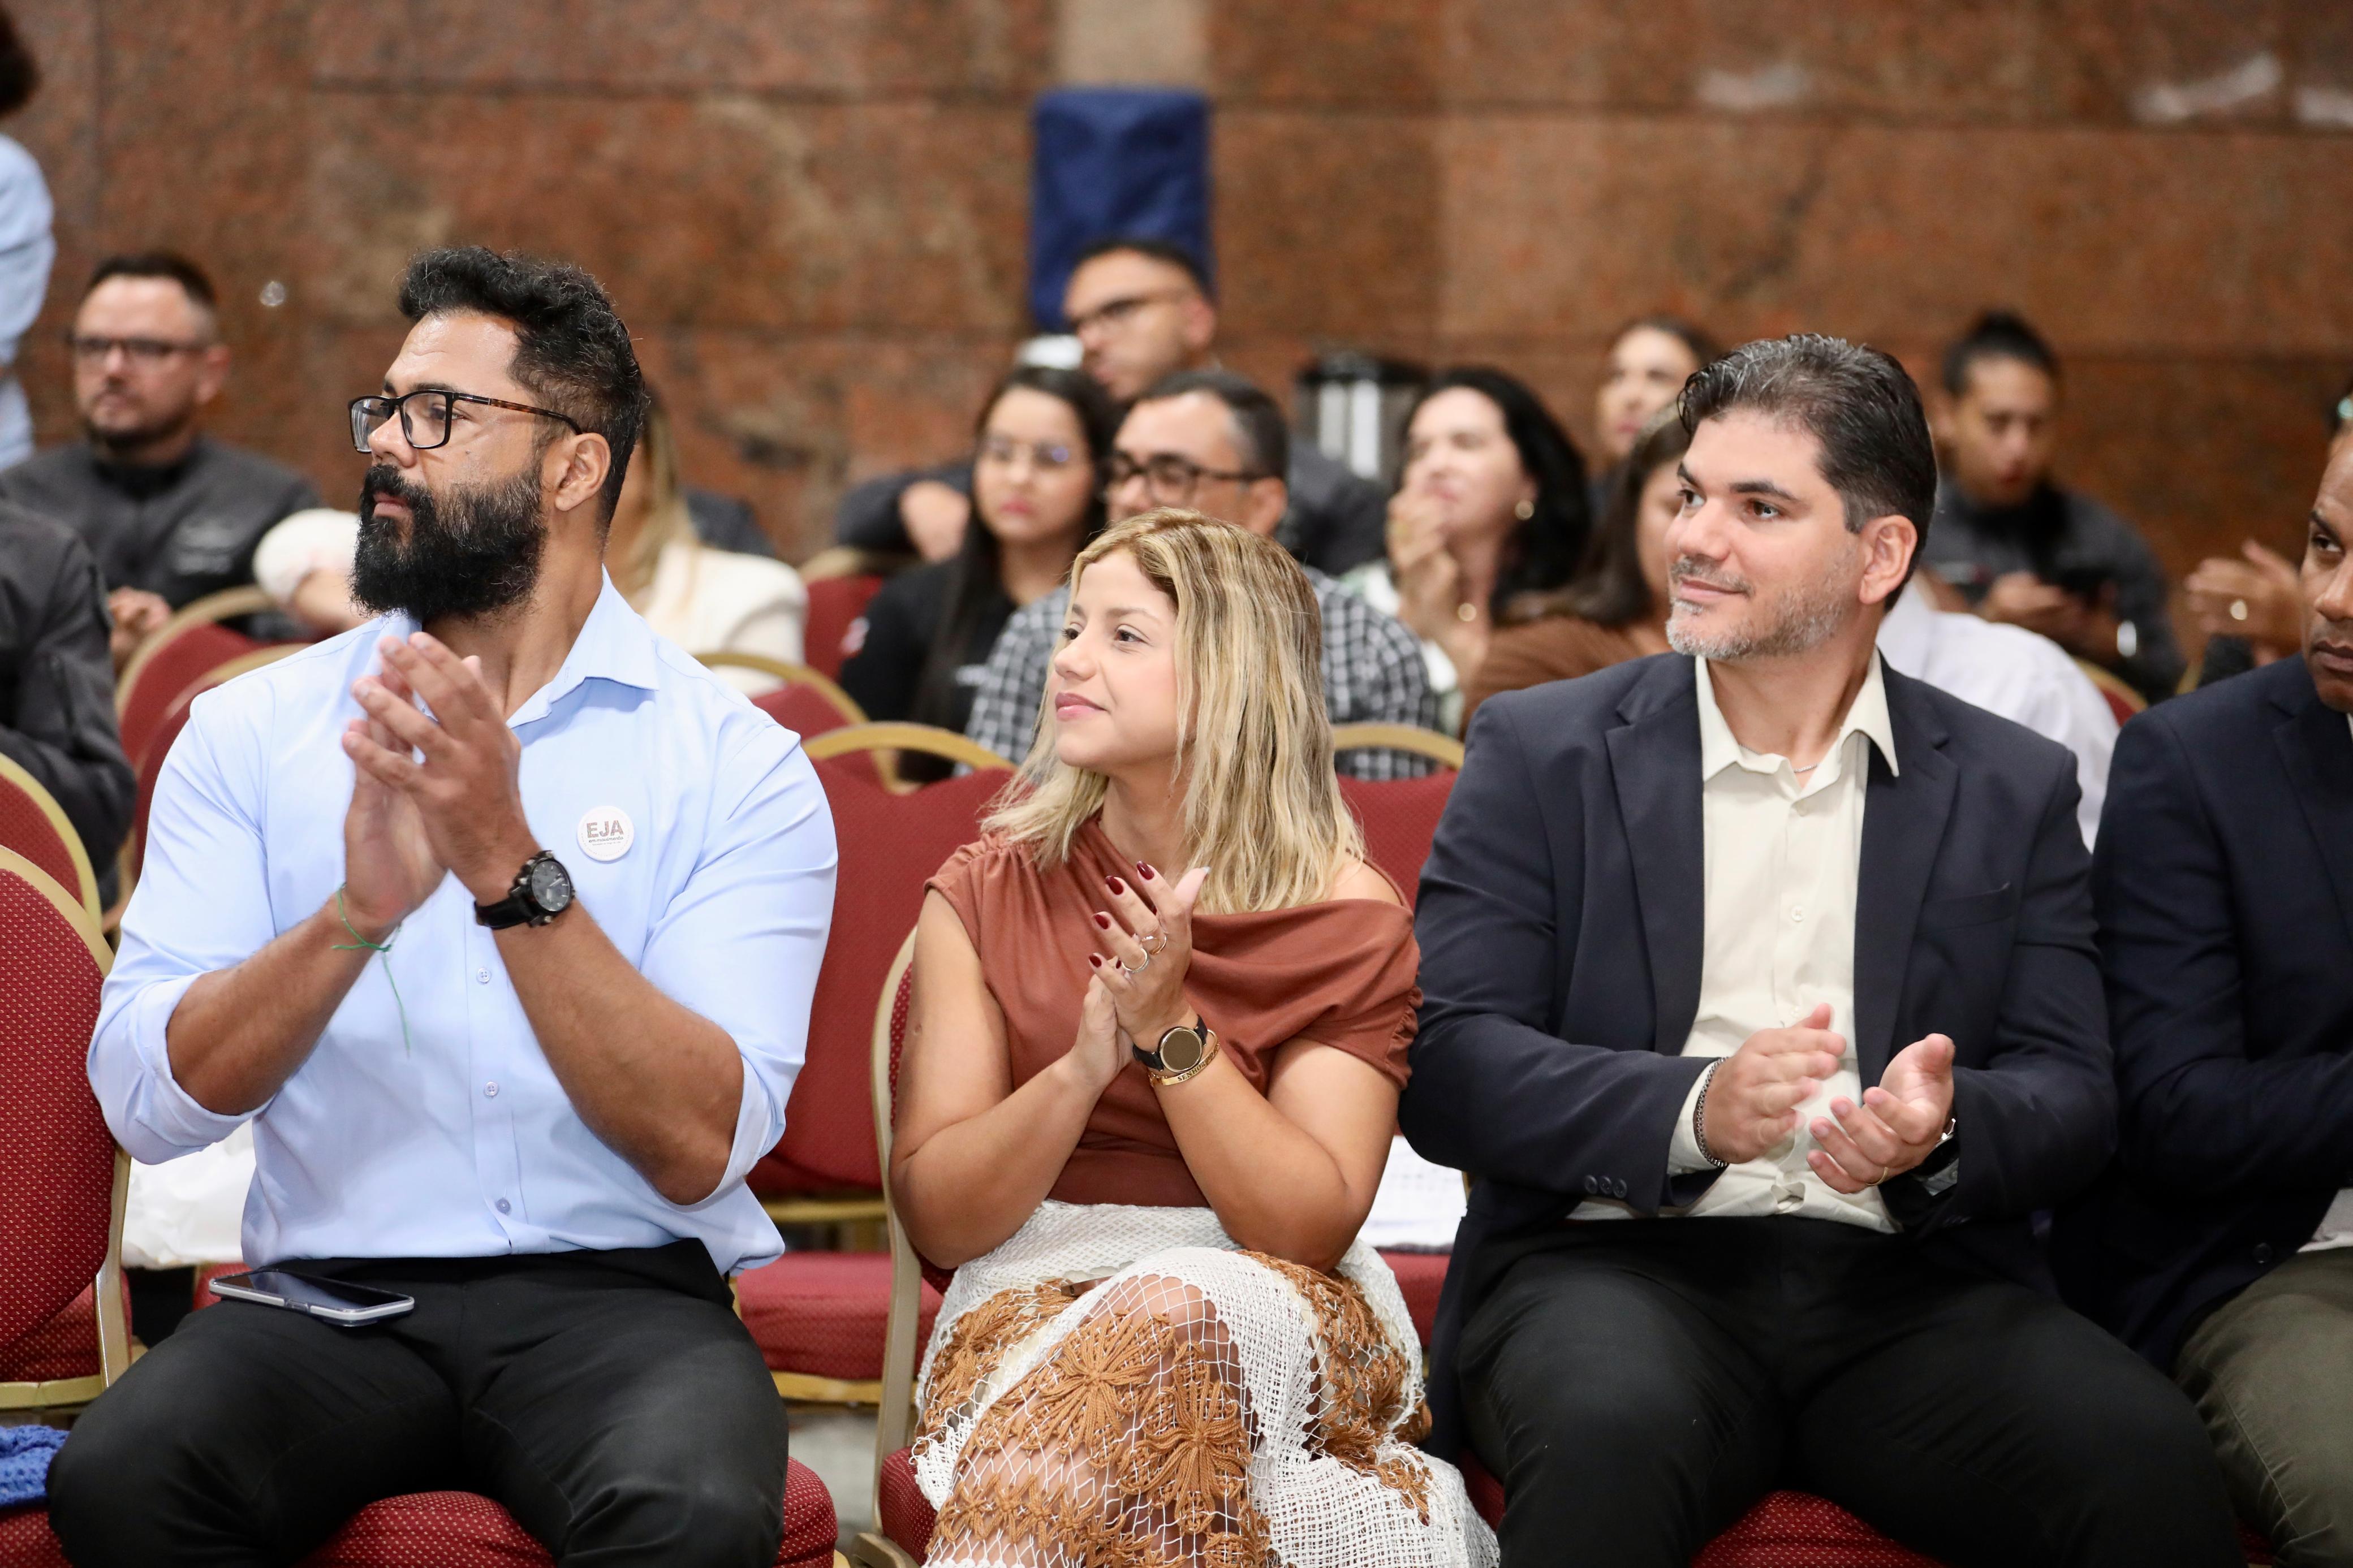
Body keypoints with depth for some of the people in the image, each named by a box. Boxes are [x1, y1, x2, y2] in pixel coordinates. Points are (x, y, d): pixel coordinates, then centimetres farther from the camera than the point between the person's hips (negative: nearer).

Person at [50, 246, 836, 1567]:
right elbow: (149, 1098, -1)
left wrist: (512, 871, -18)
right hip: (332, 1294, 2)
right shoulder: (252, 732, 11)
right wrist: (360, 912, -17)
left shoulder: (740, 765, 4)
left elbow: (699, 1148, -8)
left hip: (619, 1295, -2)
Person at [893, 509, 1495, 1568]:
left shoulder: (1347, 920, 2)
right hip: (1037, 1296, 0)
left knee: (1179, 1316, -37)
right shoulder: (988, 895, 7)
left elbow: (1310, 1226, -7)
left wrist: (1173, 1031, -18)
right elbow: (936, 1219, -1)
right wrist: (1087, 1064, -18)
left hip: (1281, 1315, 0)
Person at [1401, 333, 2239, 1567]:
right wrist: (1690, 1111, -19)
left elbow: (2073, 1094, 7)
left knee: (2149, 1462, -29)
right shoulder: (1542, 754, 10)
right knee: (1612, 1438, -38)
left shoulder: (2013, 791, 15)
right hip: (1620, 1258, -2)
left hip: (1908, 1280, 2)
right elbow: (1447, 1063, -1)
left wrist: (1944, 1129, -17)